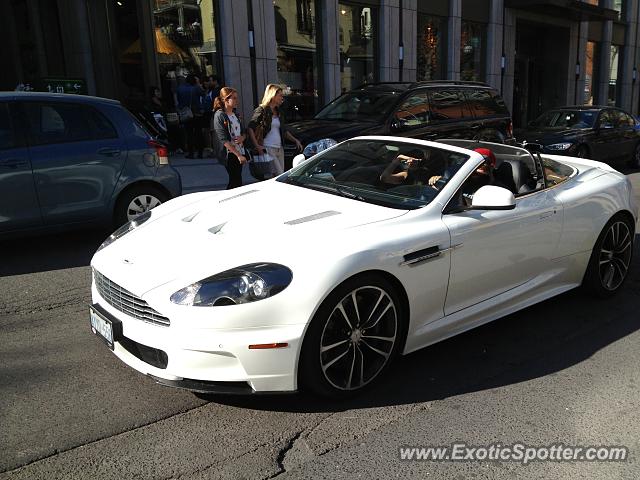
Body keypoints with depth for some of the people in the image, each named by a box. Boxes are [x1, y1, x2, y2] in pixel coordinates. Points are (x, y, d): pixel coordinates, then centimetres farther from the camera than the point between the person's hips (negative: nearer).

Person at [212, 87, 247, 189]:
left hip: (240, 152, 8)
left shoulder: (235, 114, 14)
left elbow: (243, 132, 22)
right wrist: (238, 155, -20)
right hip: (229, 154, -8)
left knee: (234, 181, 10)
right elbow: (224, 139, -16)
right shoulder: (220, 115, -10)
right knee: (237, 182, -9)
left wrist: (242, 137, -4)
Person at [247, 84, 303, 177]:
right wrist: (257, 146, -20)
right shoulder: (262, 110, -5)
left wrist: (295, 140, 18)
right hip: (268, 149, -8)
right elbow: (250, 128, -12)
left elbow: (284, 131, 28)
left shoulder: (279, 112, 18)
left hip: (280, 149, 8)